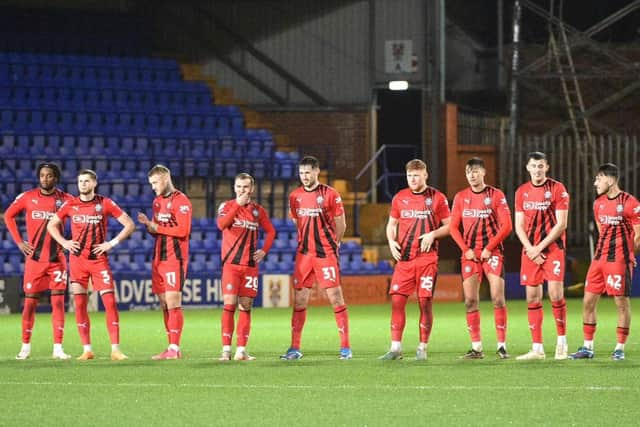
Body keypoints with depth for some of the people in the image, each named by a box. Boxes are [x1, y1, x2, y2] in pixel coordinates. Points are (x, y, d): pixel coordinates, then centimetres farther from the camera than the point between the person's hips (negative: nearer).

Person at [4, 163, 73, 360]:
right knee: (30, 301, 2)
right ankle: (25, 347, 11)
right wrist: (19, 241, 4)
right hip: (34, 258, 0)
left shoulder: (65, 199, 0)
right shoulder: (27, 197, 1)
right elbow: (8, 215, 12)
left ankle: (58, 348, -1)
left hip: (57, 259, 0)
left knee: (58, 301, -4)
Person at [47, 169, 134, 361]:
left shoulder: (105, 203, -1)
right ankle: (87, 350, 6)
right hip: (77, 260, 2)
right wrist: (64, 242, 3)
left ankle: (115, 349, -7)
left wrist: (112, 243, -7)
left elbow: (129, 225, 1)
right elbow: (52, 225, 17)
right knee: (80, 304, 0)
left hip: (99, 259, -2)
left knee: (110, 302, -9)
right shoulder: (70, 205, 5)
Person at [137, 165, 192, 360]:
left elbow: (182, 230, -18)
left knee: (173, 303, -10)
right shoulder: (157, 201, 17)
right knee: (164, 305, 7)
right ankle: (171, 348, 10)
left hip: (175, 259, -8)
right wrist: (148, 224, 1)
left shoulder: (180, 201, -9)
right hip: (158, 259, 8)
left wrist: (156, 227, -13)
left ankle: (175, 349, -11)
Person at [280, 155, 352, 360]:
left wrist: (330, 244, 6)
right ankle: (295, 348, 8)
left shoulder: (330, 194, -6)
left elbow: (340, 225, 1)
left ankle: (345, 347, -2)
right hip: (303, 253, 5)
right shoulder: (295, 196, 8)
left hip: (325, 253, -5)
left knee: (335, 297, -6)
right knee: (299, 300, 3)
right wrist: (306, 242, 14)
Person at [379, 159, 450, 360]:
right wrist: (391, 241, 0)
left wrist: (433, 234, -14)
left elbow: (449, 226, 3)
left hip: (427, 258, -3)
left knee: (425, 302, -3)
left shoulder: (436, 198, 1)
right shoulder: (399, 198, 10)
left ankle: (422, 348, 6)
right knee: (397, 300, -4)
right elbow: (391, 224, 19)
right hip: (404, 258, 3)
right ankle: (396, 348, -1)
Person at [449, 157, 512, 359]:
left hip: (492, 252, -3)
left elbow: (506, 226, -4)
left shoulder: (496, 195, -1)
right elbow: (453, 227, 9)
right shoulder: (461, 197, 8)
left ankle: (502, 345, -5)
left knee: (498, 299, -9)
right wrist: (466, 249, -3)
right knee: (470, 301, -1)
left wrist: (489, 248, -10)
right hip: (470, 255, 3)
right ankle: (476, 348, 4)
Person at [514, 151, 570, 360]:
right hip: (530, 250, 4)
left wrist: (540, 247, -11)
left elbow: (561, 224, -8)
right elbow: (519, 226, 9)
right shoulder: (522, 192, 9)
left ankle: (562, 341, 2)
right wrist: (530, 249, -6)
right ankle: (537, 348, 6)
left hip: (553, 248, -4)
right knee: (532, 298, 2)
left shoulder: (557, 188, -3)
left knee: (555, 294, -13)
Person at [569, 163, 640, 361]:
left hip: (620, 260, -7)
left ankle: (620, 348, 5)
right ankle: (587, 348, 11)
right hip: (599, 259, 7)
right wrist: (602, 252, 15)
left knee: (621, 302, -3)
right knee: (588, 301, 4)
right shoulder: (598, 203, 12)